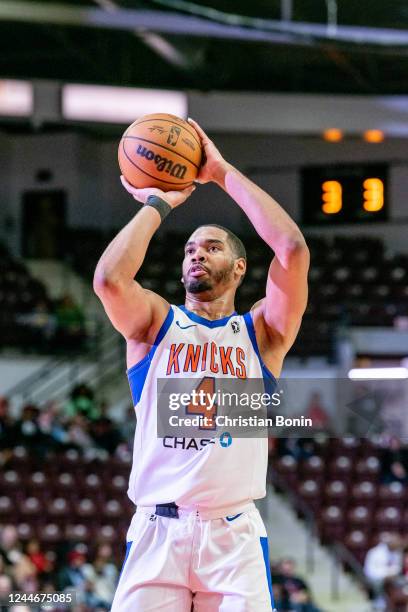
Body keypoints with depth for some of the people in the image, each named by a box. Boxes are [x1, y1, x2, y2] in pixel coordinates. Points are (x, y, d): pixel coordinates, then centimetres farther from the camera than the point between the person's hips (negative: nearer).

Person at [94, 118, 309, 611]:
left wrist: (225, 174, 1)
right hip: (157, 529, 0)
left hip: (235, 533, 0)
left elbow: (293, 250, -5)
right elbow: (109, 278, -10)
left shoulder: (261, 331, 11)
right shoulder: (155, 324, 12)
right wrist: (158, 204, 3)